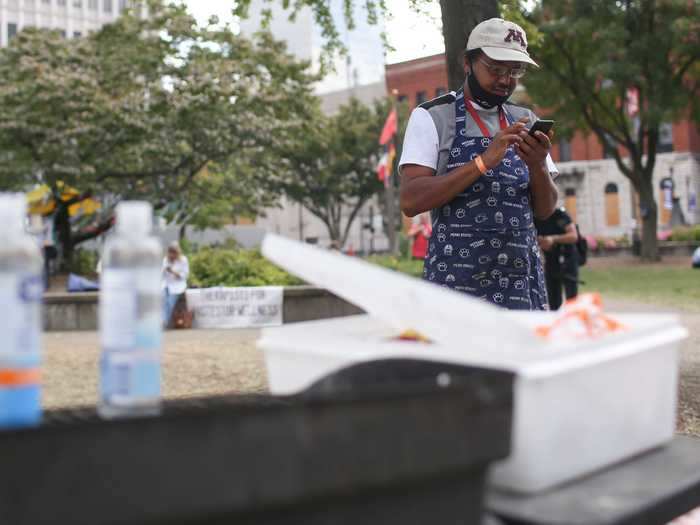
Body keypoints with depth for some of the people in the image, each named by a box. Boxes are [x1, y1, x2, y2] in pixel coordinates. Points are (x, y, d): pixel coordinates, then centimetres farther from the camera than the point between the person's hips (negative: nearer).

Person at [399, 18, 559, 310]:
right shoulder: (432, 117, -1)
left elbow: (544, 210, 10)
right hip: (457, 280, -5)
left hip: (521, 280, 5)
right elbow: (410, 201, -13)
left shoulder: (525, 123, 13)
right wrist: (483, 162, -20)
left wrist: (537, 166, -10)